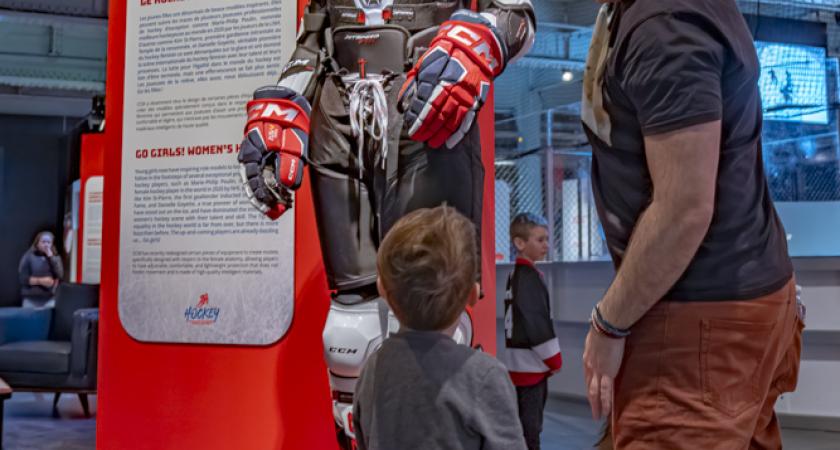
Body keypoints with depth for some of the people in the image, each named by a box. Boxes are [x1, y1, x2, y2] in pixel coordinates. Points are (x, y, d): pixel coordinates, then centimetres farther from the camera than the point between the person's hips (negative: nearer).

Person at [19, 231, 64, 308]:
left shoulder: (55, 257, 11)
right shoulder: (29, 256, 4)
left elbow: (60, 275, -5)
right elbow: (22, 278, -2)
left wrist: (50, 256, -6)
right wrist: (40, 281, -13)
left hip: (49, 299, 1)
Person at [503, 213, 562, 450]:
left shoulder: (516, 274, 14)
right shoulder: (528, 277, -17)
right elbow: (537, 324, -20)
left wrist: (549, 359, 18)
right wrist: (555, 359, -9)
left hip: (523, 362, 10)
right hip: (529, 362, -10)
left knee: (527, 422, 17)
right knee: (529, 425, -6)